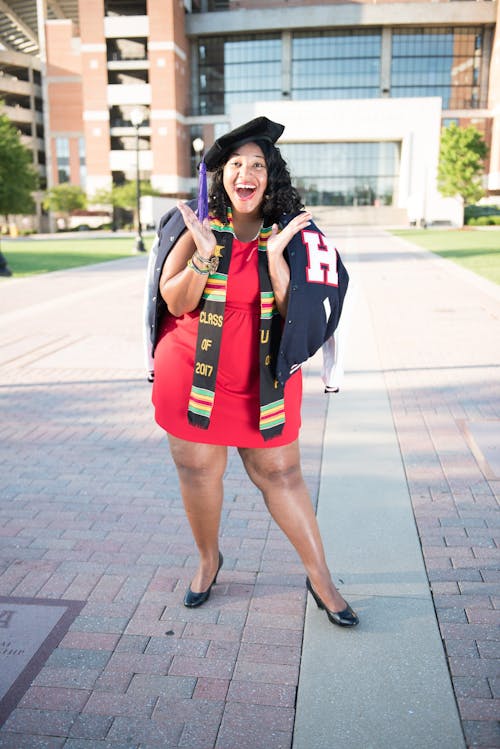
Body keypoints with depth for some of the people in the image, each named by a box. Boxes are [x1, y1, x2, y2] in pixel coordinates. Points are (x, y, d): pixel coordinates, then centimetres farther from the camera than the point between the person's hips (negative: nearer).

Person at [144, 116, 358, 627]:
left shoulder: (288, 232, -2)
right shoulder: (196, 225, -3)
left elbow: (294, 311, -9)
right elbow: (177, 304, -8)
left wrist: (276, 255, -20)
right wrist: (204, 255, -23)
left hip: (263, 379, 0)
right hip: (193, 373, 1)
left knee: (281, 474, 4)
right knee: (198, 470, 11)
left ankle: (321, 579, 20)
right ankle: (208, 560, 38)